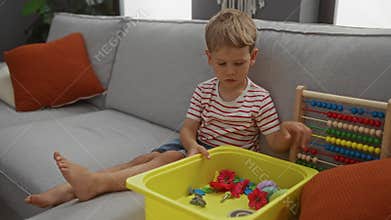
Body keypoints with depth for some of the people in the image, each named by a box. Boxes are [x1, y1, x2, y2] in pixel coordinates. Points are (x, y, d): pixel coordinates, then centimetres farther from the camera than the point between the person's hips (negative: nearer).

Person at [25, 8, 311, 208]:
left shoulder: (260, 99, -9)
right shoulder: (204, 91, 1)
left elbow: (276, 144, -10)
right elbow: (188, 128, -1)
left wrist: (289, 131, -33)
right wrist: (193, 146, -24)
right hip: (200, 147, 4)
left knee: (170, 160, -27)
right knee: (148, 158, -16)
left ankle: (95, 183, -34)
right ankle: (71, 189, -21)